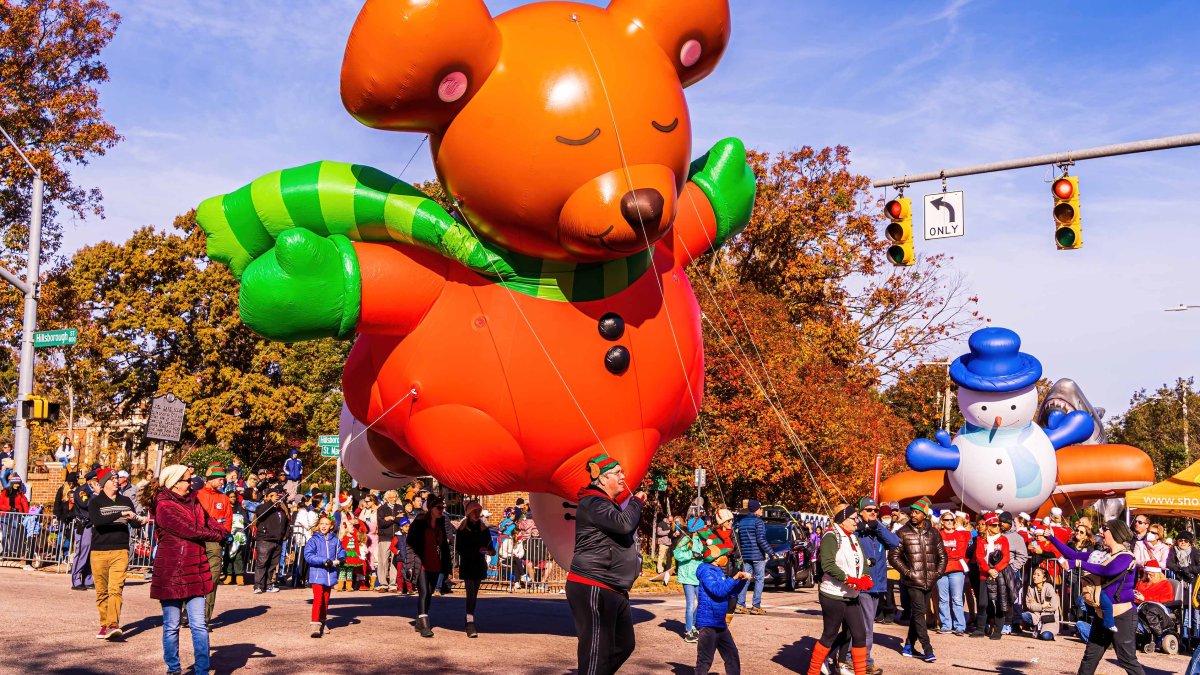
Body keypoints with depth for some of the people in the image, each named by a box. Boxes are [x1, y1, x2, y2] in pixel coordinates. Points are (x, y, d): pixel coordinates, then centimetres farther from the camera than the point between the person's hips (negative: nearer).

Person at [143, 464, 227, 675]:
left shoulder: (192, 502, 13)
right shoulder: (165, 507, -11)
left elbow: (207, 523, 15)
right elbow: (192, 531, -14)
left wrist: (217, 530, -6)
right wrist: (218, 535, -2)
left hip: (195, 572, 6)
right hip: (171, 573, -6)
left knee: (199, 625, 2)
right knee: (172, 626, 6)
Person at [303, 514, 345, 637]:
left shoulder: (335, 541, 8)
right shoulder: (313, 540, -4)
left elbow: (341, 552, 14)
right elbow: (308, 556, -13)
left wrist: (340, 559, -10)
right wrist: (324, 561, -20)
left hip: (330, 575, 4)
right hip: (317, 574, -4)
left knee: (326, 600, 14)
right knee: (318, 599, -14)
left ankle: (322, 623, 28)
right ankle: (314, 624, -14)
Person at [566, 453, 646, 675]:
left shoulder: (608, 504, 20)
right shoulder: (593, 503, -13)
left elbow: (625, 530, 27)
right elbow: (623, 523, -27)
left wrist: (638, 507, 13)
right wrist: (637, 502, -9)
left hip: (612, 591, 11)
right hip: (592, 589, -11)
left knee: (624, 645, 16)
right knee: (597, 652, -8)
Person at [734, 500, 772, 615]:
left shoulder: (742, 522, 12)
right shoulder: (758, 521, -10)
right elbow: (761, 539, -18)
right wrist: (769, 551, -15)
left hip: (746, 555, 6)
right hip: (758, 555, -6)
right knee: (759, 579, 0)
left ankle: (740, 605, 3)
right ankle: (756, 606, -4)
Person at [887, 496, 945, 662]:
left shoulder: (933, 533, 8)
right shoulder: (903, 533, -4)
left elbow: (942, 556, 17)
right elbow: (893, 556, -4)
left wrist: (937, 573, 5)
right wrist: (907, 572, -10)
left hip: (928, 582, 4)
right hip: (912, 582, -4)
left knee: (918, 614, 11)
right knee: (919, 613, -9)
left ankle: (909, 647, 23)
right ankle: (927, 649, -7)